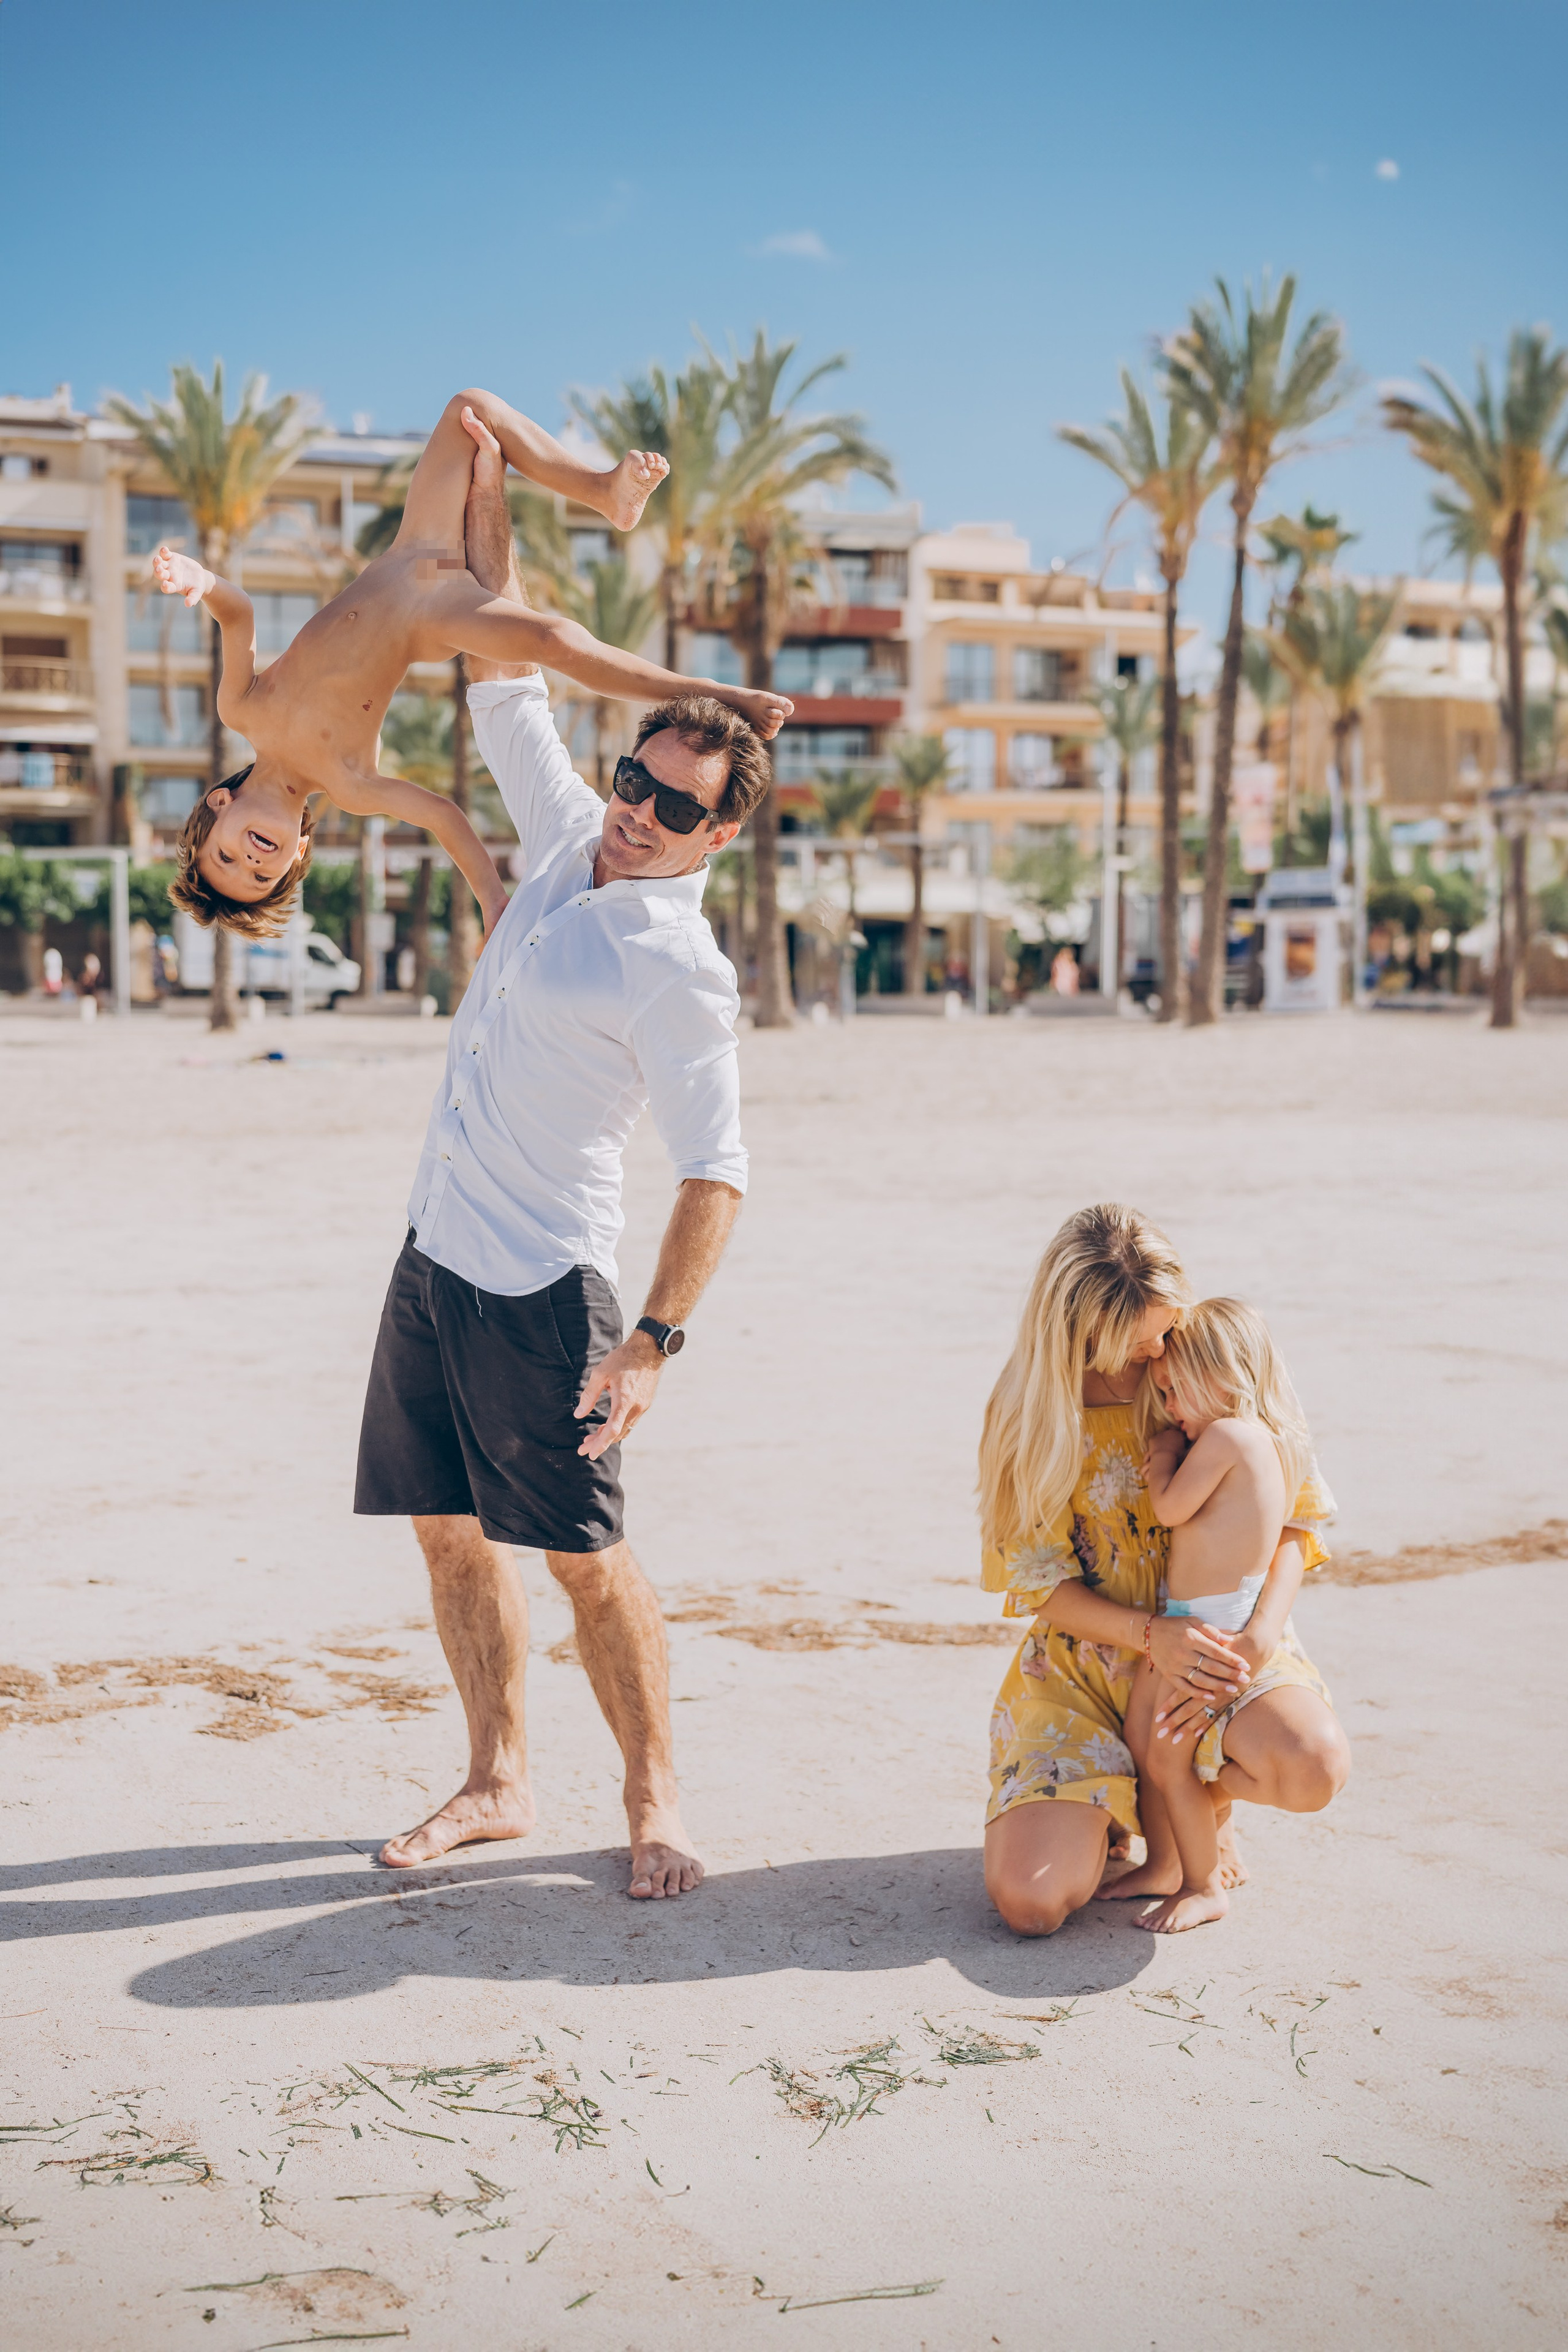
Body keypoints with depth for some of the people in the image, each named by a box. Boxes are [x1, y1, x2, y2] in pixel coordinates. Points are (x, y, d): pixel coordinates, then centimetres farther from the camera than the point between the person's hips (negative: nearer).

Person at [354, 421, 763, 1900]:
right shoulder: (568, 842, 6)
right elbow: (508, 686, 18)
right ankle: (497, 1782, 22)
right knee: (451, 1536, 11)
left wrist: (654, 1341, -26)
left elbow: (715, 1173, -19)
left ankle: (652, 1796, 12)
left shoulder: (676, 968, -15)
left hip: (539, 1284, -8)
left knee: (583, 1555, -3)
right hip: (435, 1253, 8)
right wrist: (488, 513, 17)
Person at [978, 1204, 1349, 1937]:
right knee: (1029, 1900, -21)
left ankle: (1208, 1793, 4)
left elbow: (1296, 1514, -3)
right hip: (1078, 1662, 0)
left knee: (1314, 1766, -34)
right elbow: (1036, 1581, -6)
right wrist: (1150, 1634, -24)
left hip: (1213, 1641, 1)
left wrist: (1256, 1636, -20)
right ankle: (1107, 1806, 16)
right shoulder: (1028, 1410, -8)